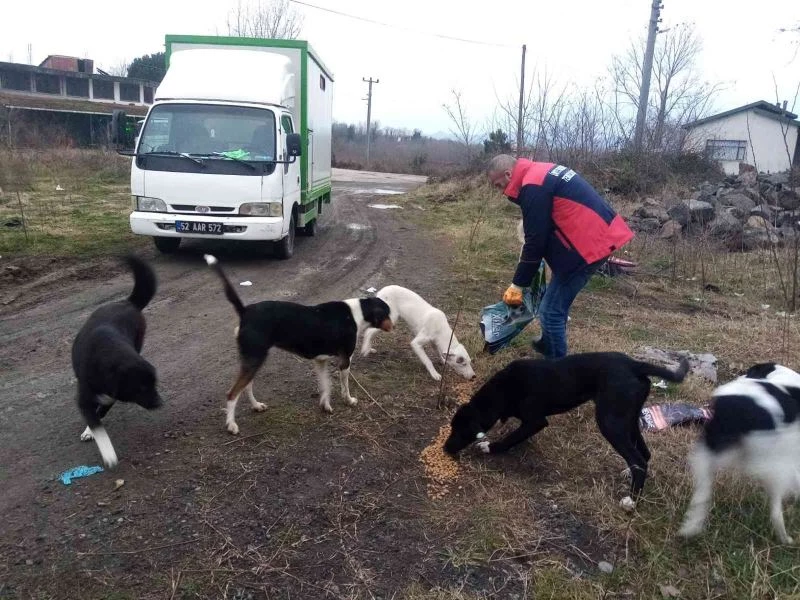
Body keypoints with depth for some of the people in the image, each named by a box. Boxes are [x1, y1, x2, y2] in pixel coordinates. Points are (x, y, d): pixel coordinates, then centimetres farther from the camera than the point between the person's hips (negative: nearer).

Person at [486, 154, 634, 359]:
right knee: (557, 301, 24)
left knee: (551, 310, -2)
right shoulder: (541, 174, 15)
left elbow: (535, 241, -15)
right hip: (598, 236, 10)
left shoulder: (533, 187, -16)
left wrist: (517, 284, -6)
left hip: (587, 244, -10)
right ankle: (548, 345, 42)